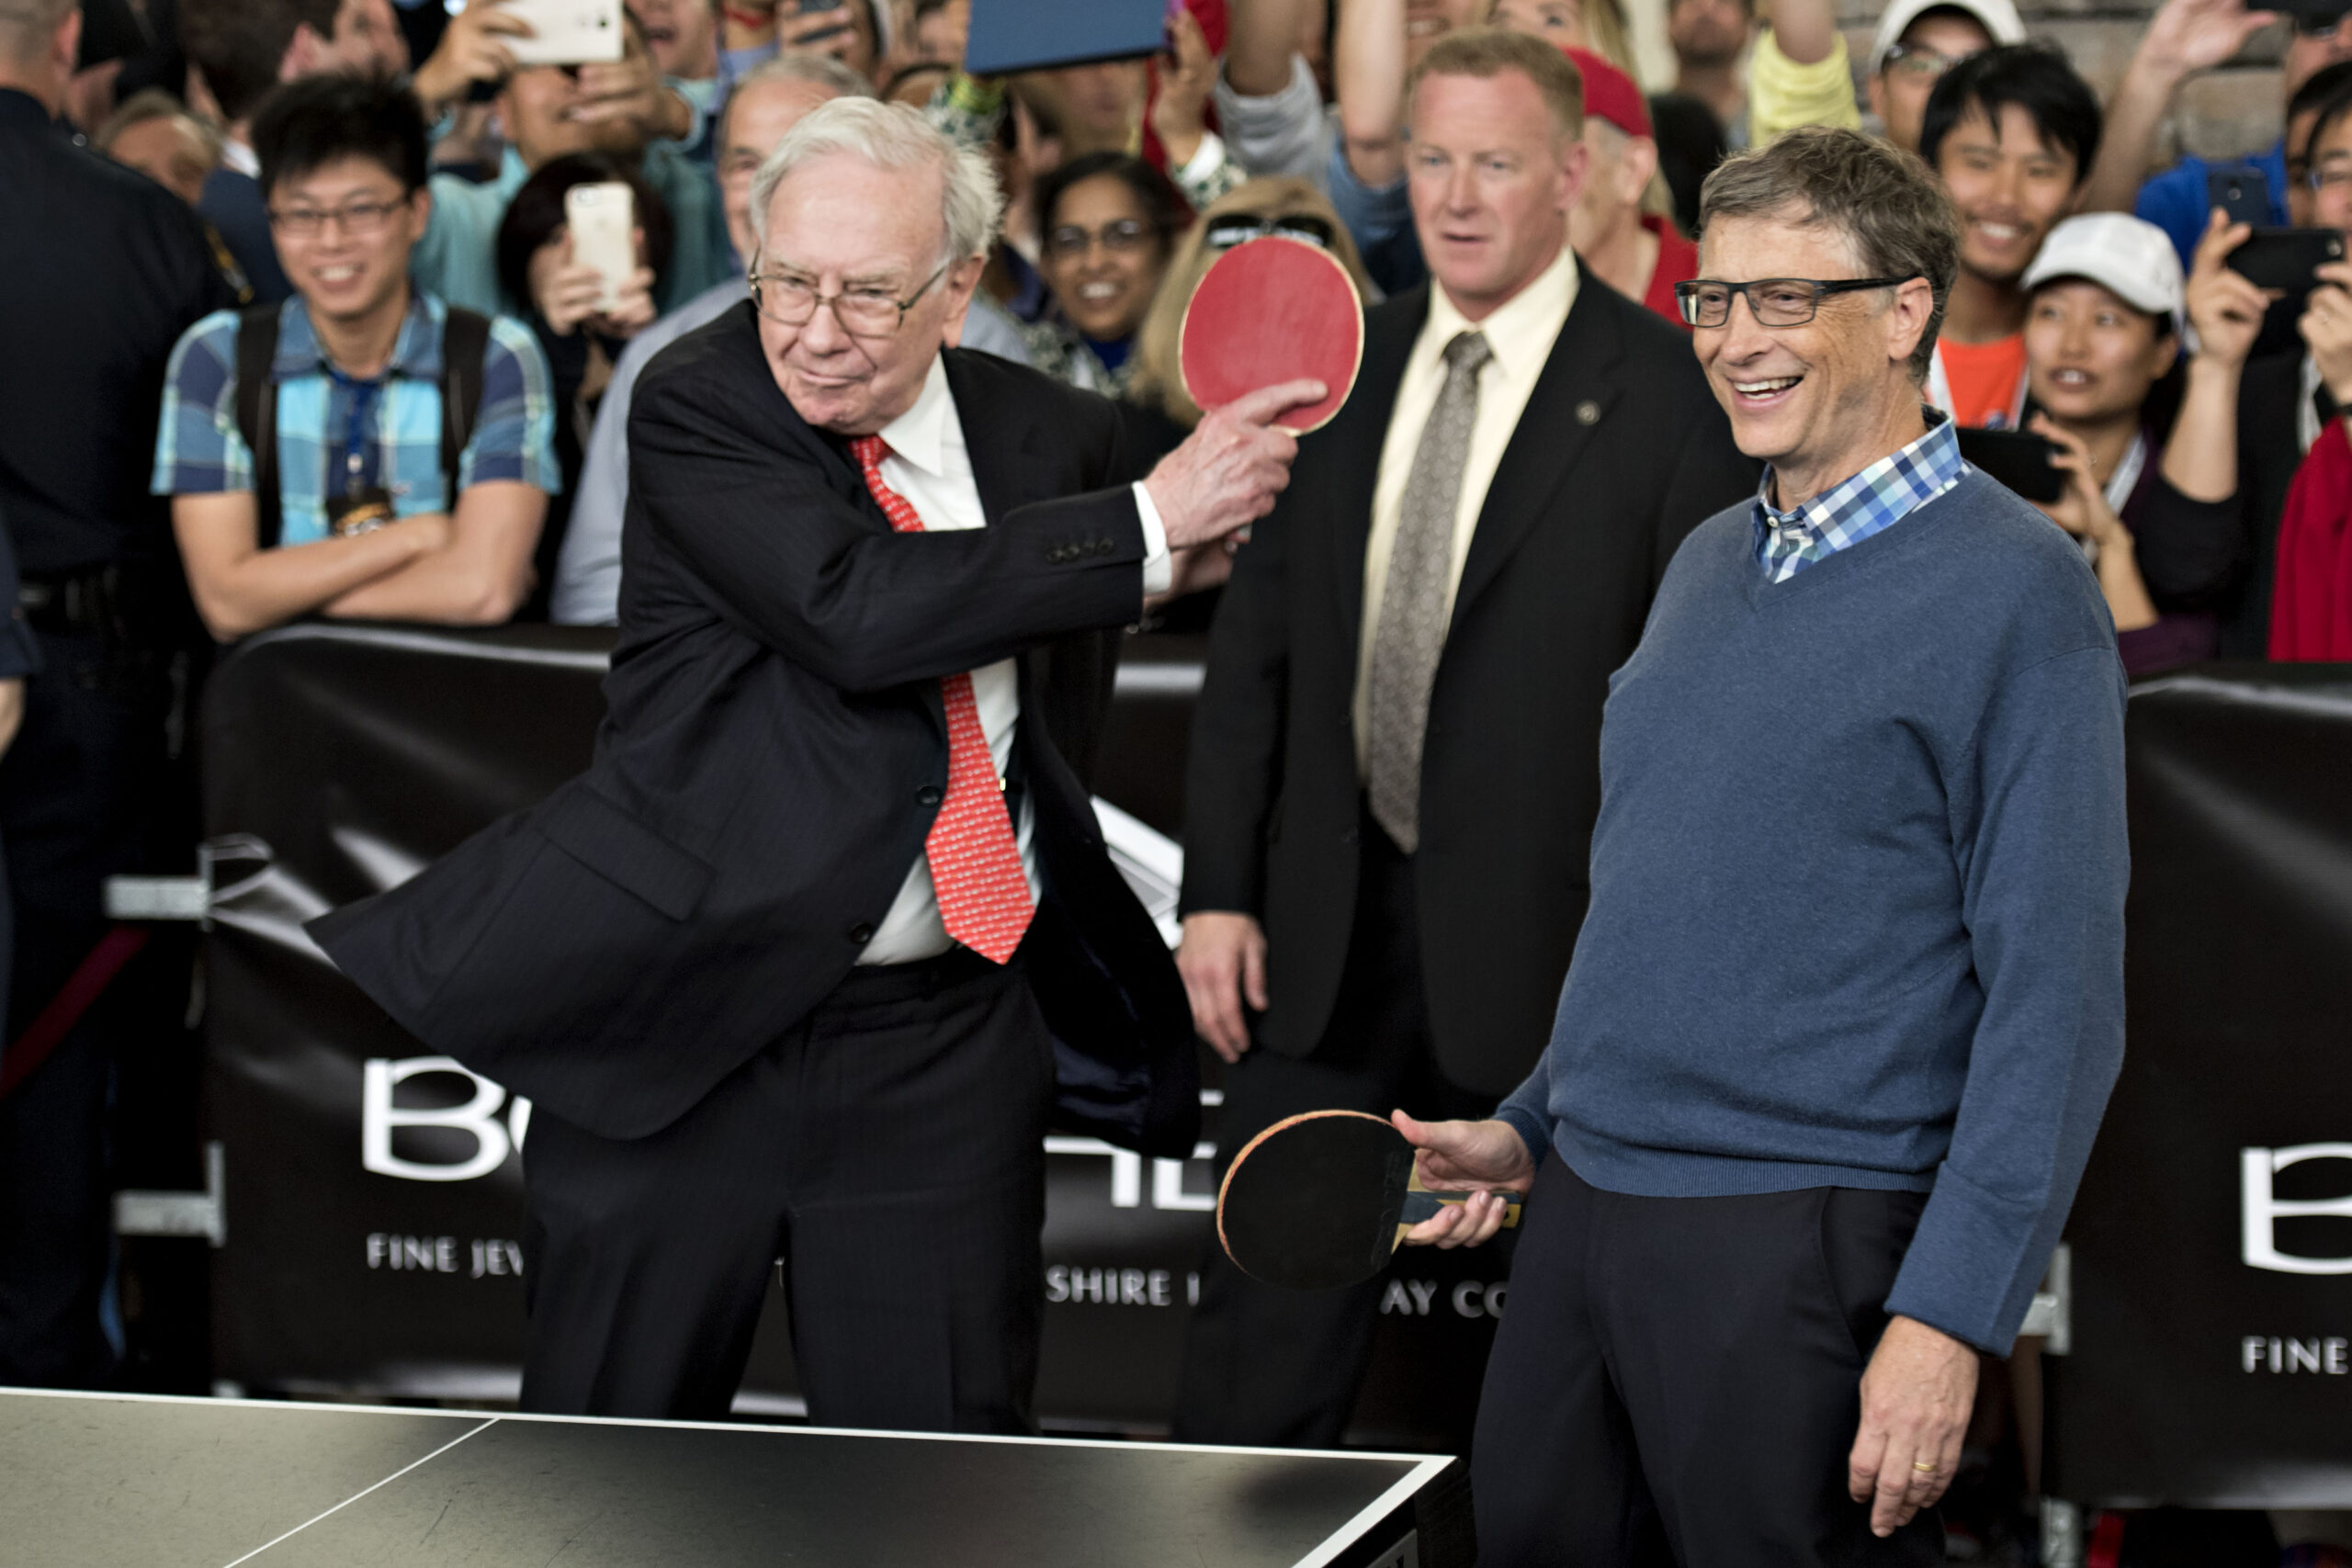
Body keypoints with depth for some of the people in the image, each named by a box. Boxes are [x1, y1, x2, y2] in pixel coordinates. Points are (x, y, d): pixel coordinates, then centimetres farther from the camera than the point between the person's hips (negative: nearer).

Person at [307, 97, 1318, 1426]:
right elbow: (855, 613, -24)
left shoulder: (1054, 439, 4)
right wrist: (1151, 520, -21)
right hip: (678, 1018, -2)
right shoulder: (700, 407, -8)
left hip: (942, 1055, 2)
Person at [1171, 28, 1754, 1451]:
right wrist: (1219, 889, 5)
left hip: (1550, 946, -4)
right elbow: (1256, 647, 12)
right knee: (1266, 1328, 5)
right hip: (1329, 928, 4)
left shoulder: (1669, 396, -6)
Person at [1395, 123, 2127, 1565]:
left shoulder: (2014, 592, -10)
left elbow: (2058, 1000, -15)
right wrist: (1532, 1125, 18)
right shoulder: (1709, 564, 14)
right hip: (1582, 1215, 7)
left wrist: (1950, 1317, -20)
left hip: (1809, 1241, -7)